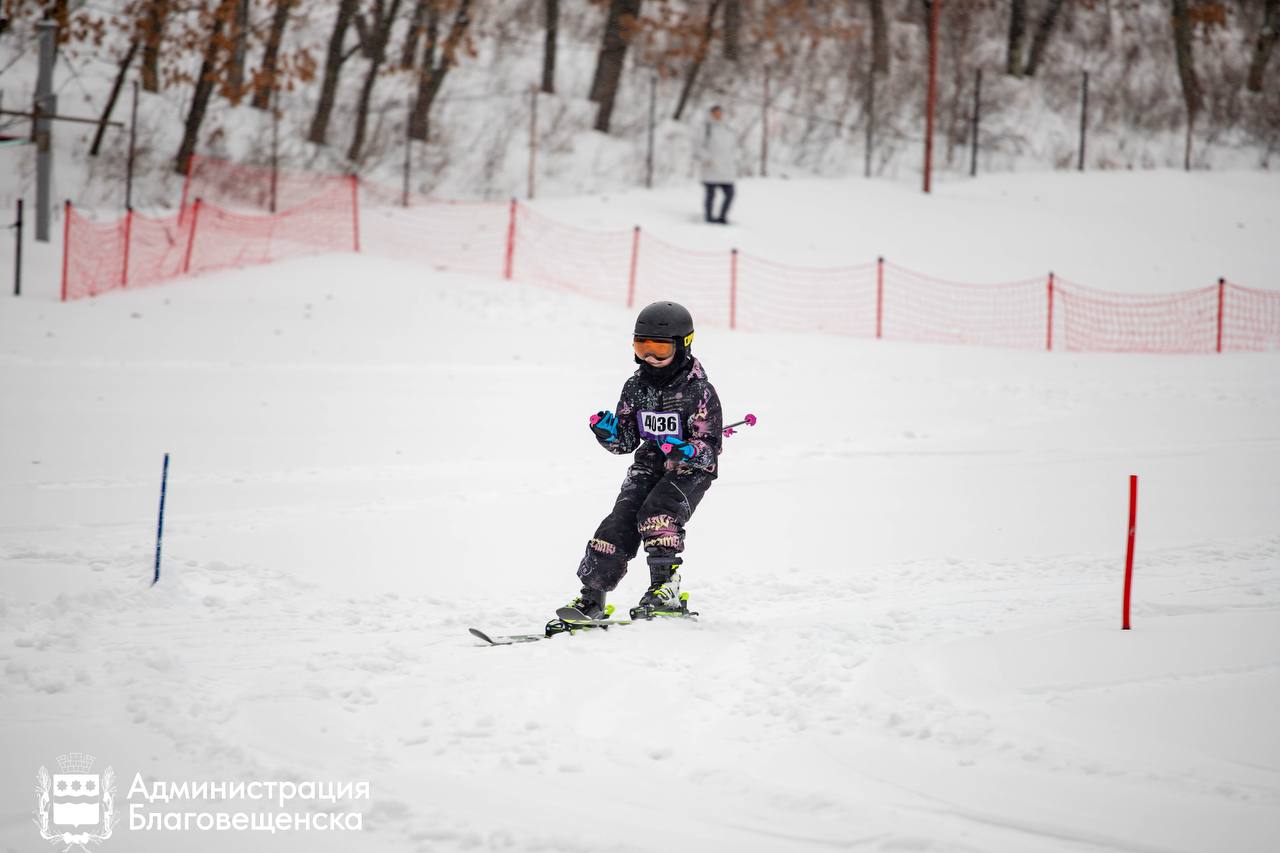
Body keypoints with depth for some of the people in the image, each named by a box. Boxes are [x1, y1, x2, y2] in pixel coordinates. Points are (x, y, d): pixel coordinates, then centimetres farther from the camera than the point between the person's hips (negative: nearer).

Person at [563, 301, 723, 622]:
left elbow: (710, 447, -16)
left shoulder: (698, 390, -16)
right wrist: (609, 432, -14)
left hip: (692, 467, -5)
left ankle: (666, 588, -24)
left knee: (657, 511, -30)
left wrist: (687, 451, -37)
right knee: (621, 520, -12)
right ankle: (591, 596, -9)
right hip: (650, 462, 5)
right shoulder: (636, 386, 1)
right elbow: (627, 440, 8)